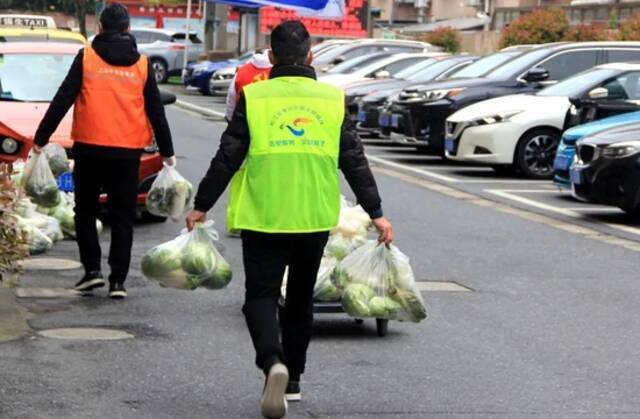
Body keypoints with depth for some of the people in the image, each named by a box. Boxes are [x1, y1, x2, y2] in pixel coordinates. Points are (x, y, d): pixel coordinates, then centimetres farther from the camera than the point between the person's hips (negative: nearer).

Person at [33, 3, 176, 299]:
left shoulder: (86, 57, -2)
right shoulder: (142, 64, 5)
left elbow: (62, 101, -4)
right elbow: (156, 111, 9)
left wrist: (41, 138, 1)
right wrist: (167, 151, 16)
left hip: (90, 148, -1)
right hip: (128, 152, 2)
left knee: (85, 211, 14)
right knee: (122, 217, 7)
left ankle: (92, 269, 4)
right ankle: (118, 280, 3)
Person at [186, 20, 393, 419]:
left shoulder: (254, 98, -4)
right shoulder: (332, 99, 1)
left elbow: (227, 158, -3)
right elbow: (355, 161, 1)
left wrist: (202, 205, 7)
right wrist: (376, 212, 8)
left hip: (263, 221, -2)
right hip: (315, 221, 3)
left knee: (261, 295, 4)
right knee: (300, 298, 18)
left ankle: (273, 362, -23)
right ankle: (292, 379, 26)